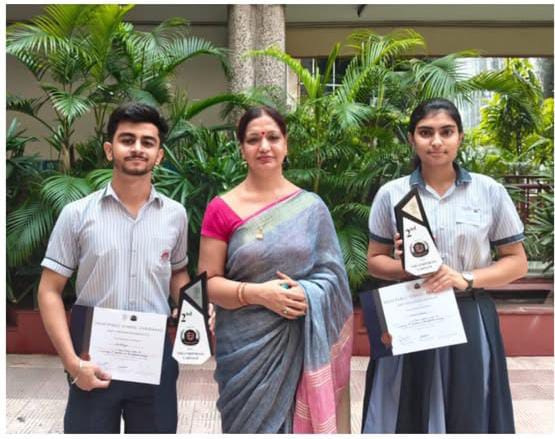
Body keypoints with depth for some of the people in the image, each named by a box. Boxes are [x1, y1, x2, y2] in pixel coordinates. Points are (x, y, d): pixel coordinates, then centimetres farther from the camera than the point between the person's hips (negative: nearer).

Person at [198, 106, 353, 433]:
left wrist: (307, 294, -16)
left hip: (302, 346, 1)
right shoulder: (222, 209, -2)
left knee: (300, 423, 10)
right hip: (245, 348, -1)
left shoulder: (311, 206, 3)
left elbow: (332, 272, 3)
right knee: (252, 425, 11)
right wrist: (256, 293, -18)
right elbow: (209, 282, -3)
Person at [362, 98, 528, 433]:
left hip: (470, 321, 0)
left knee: (468, 418, 10)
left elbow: (517, 262, 3)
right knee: (407, 417, 8)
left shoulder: (490, 192, 0)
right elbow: (375, 261, 7)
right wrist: (405, 267, -15)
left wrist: (467, 279, -14)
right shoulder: (391, 194, 1)